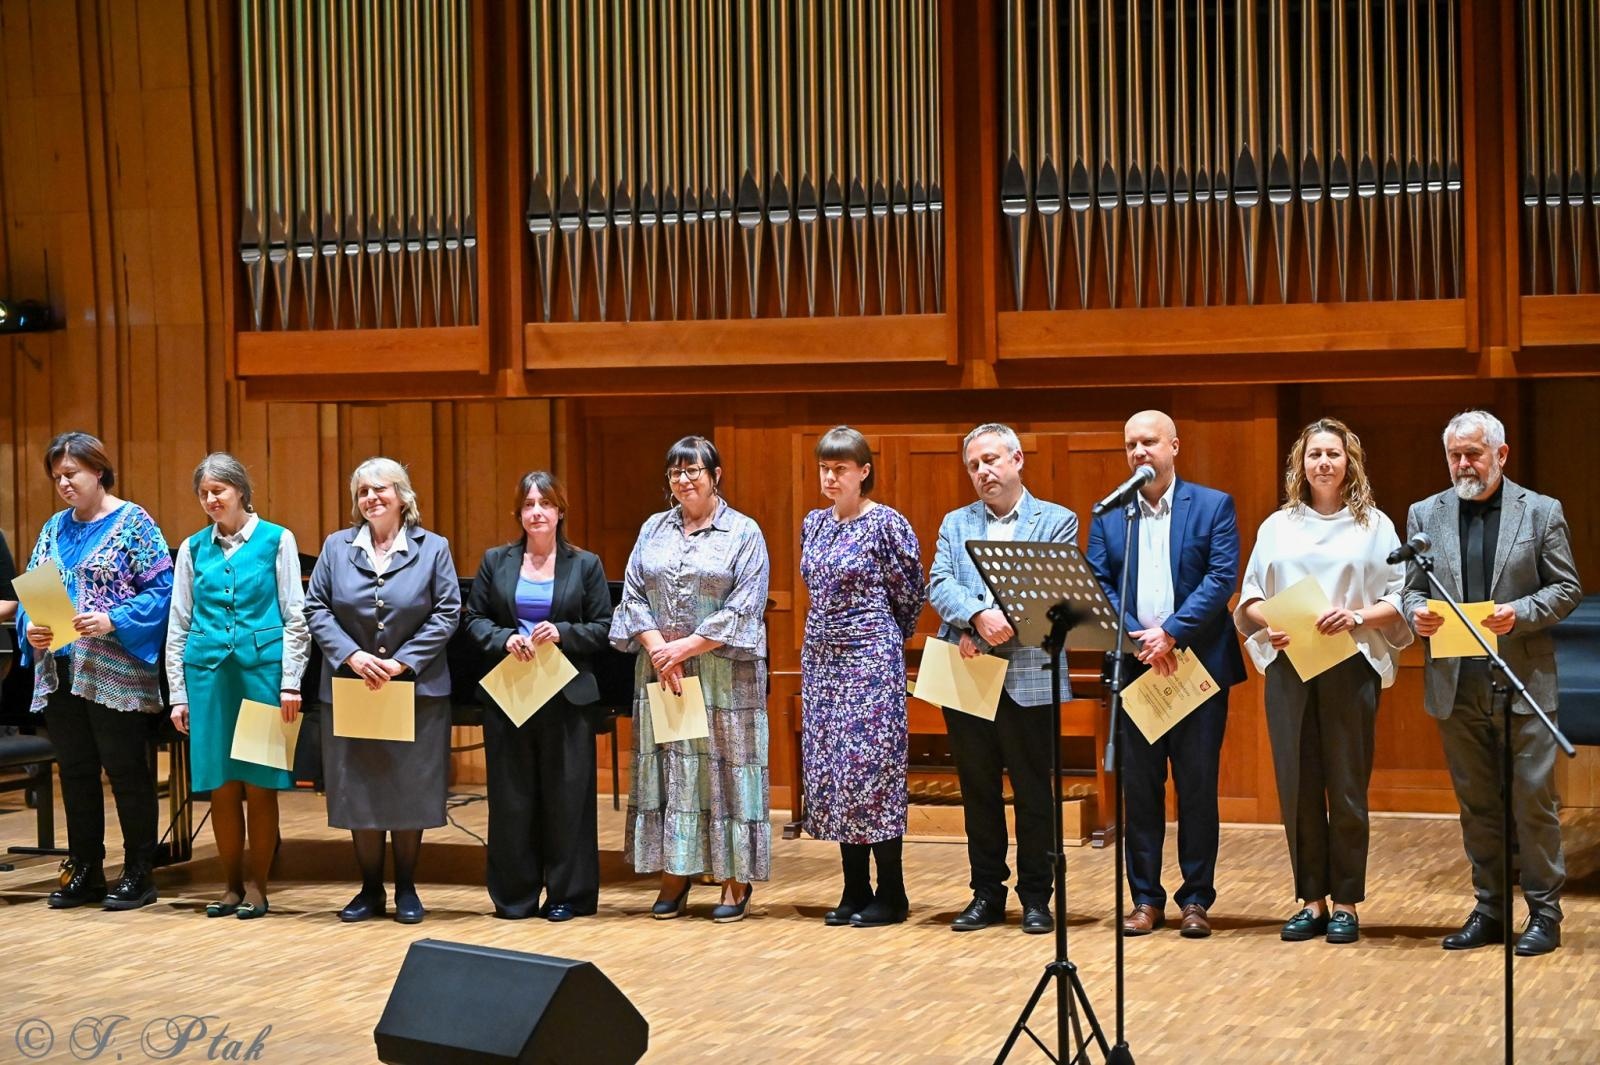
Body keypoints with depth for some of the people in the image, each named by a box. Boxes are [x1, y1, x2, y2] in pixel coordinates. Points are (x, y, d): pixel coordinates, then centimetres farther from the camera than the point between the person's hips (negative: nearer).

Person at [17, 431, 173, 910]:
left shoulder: (132, 522, -3)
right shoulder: (55, 528, 13)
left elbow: (160, 591, -9)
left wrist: (112, 622, -21)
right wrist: (30, 627, -8)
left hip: (116, 674, -6)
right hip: (60, 672, 6)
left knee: (127, 772, -1)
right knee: (75, 773, 10)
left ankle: (139, 873, 8)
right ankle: (84, 871, 19)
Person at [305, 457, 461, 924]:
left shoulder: (433, 548, 0)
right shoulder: (337, 547, 4)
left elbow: (446, 614, -3)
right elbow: (316, 610, 2)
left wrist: (402, 662, -13)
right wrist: (352, 656, -13)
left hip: (416, 689, -1)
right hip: (349, 689, 2)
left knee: (410, 792, 2)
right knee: (359, 790, 5)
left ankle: (406, 890, 14)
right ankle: (370, 890, 16)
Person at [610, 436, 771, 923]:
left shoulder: (744, 532, -2)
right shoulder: (653, 530, 10)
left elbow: (745, 607, -9)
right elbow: (633, 595, 6)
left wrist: (687, 646, -14)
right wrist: (658, 649, -9)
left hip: (724, 673, -4)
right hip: (660, 669, 4)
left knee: (724, 766, -1)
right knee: (666, 767, 4)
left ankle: (736, 879, 4)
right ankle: (674, 874, 10)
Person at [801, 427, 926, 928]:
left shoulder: (887, 524, -9)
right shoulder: (814, 524, 11)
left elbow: (909, 596, -3)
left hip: (870, 659, -7)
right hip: (822, 658, 7)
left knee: (871, 767, -7)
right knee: (831, 772, 6)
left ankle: (891, 895, 0)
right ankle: (855, 890, 13)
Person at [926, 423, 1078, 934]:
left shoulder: (1057, 521, 5)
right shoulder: (956, 523, 15)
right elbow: (939, 584, 0)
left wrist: (1004, 625, -18)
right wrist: (978, 617, -20)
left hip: (1027, 675, -3)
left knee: (1034, 791, 1)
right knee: (977, 790, 9)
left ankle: (1036, 897, 10)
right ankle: (987, 894, 18)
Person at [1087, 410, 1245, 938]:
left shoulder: (1214, 506, 3)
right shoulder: (1107, 515, 9)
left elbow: (1222, 578, -8)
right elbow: (1096, 586, 1)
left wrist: (1171, 632, -17)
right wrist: (1139, 639, -13)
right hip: (1133, 667, 2)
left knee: (1198, 787, 2)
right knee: (1139, 786, 5)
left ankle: (1196, 899, 9)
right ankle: (1146, 898, 12)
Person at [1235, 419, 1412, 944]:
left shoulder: (1373, 525, 7)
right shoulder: (1277, 526, 14)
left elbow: (1401, 599, 2)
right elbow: (1249, 599, 12)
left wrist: (1357, 616, -15)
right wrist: (1268, 624, -8)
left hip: (1350, 666, -2)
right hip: (1288, 667, 2)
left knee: (1347, 787, -2)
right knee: (1297, 786, 1)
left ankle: (1346, 903, 6)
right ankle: (1311, 900, 9)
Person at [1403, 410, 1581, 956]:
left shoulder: (1541, 512, 2)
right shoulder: (1425, 515, 10)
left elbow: (1567, 588, 1)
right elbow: (1412, 587, 12)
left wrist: (1520, 614, -16)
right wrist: (1416, 613, -10)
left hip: (1524, 680, -3)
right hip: (1457, 685, 3)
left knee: (1534, 799, -2)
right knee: (1476, 803, 9)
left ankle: (1543, 911, 7)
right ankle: (1488, 909, 17)